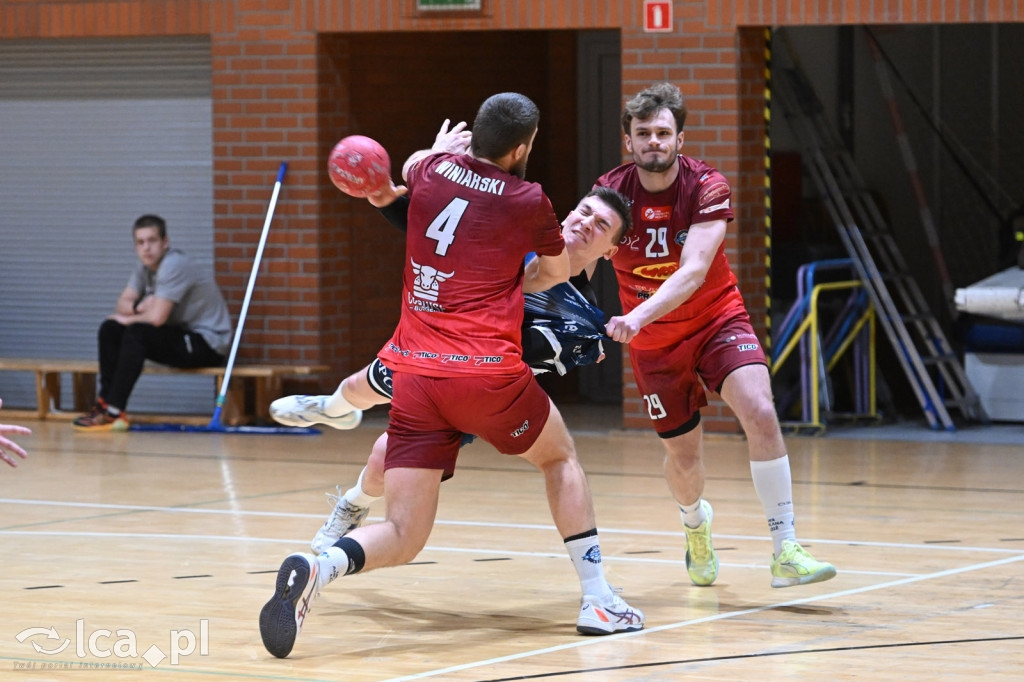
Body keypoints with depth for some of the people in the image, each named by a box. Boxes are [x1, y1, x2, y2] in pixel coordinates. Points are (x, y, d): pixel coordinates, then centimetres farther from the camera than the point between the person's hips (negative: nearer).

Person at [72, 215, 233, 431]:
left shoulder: (174, 265, -22)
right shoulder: (145, 266, 6)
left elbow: (157, 318, -27)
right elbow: (122, 304, 5)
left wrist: (127, 318, -8)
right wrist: (138, 307, -19)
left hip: (208, 344, -9)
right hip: (181, 335, 9)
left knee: (136, 333, -28)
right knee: (109, 329, 0)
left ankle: (113, 412, -26)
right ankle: (105, 402, -5)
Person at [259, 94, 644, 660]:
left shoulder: (432, 171, 9)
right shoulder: (529, 201, 0)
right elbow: (558, 271, 21)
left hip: (413, 376, 3)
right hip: (487, 373, -3)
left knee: (402, 538, 3)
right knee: (560, 458, 26)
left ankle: (315, 568, -27)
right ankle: (598, 600, 20)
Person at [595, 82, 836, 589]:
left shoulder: (706, 186, -20)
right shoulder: (611, 191, -13)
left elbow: (694, 271, -31)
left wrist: (638, 316, -47)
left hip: (716, 318, -2)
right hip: (653, 339, 2)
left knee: (760, 413, -25)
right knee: (683, 455, 8)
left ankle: (786, 553, -20)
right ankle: (695, 521, 46)